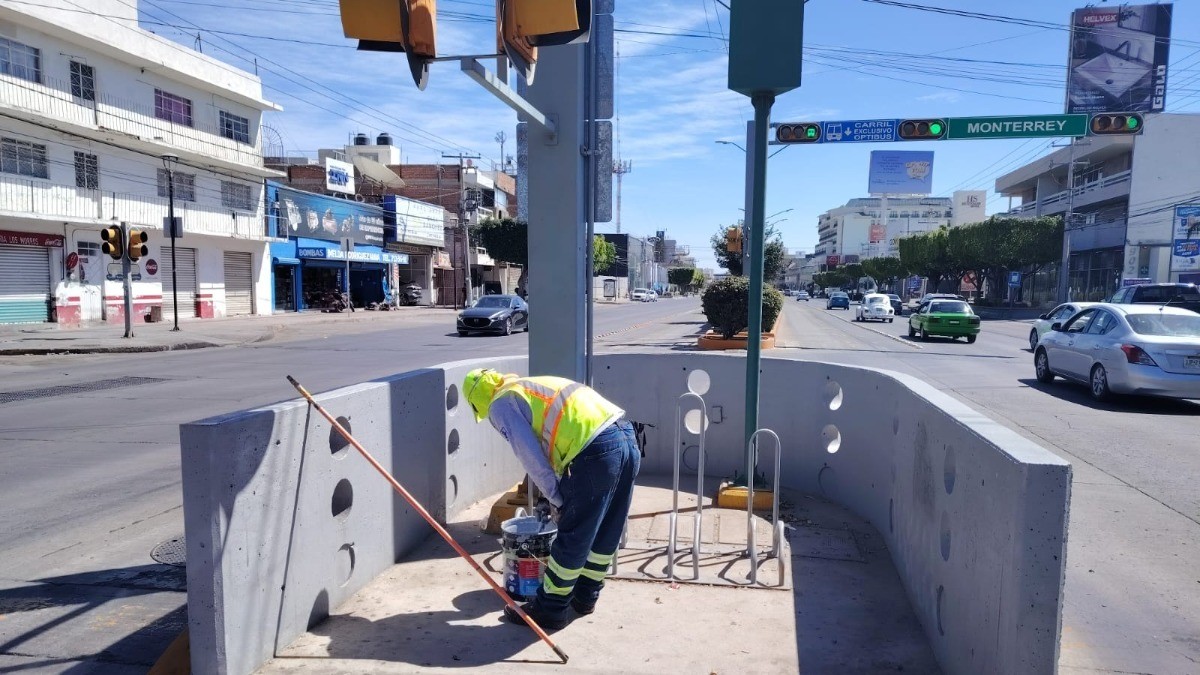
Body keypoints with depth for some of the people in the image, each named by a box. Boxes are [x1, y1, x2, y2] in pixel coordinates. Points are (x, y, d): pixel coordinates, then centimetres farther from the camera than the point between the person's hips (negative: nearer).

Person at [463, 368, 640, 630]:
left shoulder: (500, 405, 4)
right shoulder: (531, 386, 30)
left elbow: (532, 459, -4)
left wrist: (557, 499, 8)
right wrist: (556, 491, 34)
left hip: (597, 451, -9)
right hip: (627, 438, 9)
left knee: (571, 539, 7)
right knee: (607, 532, 21)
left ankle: (550, 609, 23)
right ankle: (585, 596, 39)